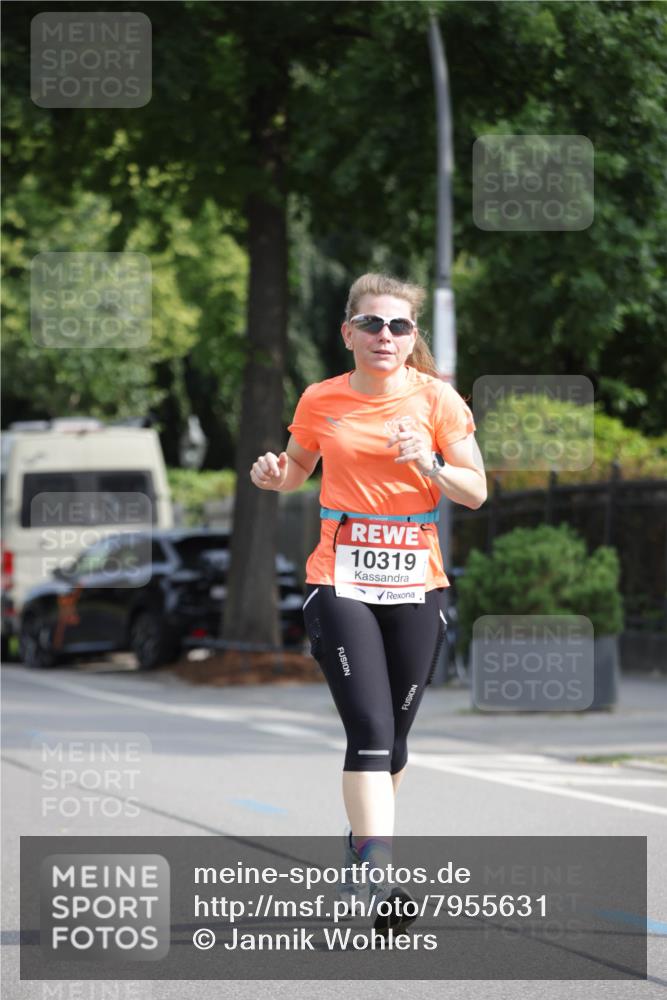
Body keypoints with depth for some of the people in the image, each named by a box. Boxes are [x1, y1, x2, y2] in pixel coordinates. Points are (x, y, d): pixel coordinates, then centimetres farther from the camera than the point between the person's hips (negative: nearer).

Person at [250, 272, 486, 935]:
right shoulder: (321, 401, 2)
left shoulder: (435, 398, 0)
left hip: (416, 585, 2)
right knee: (370, 730, -17)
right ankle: (378, 879, -24)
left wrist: (427, 464, -18)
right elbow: (298, 470, 19)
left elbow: (476, 491, 0)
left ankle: (359, 847, 34)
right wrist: (275, 474, -4)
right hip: (339, 584, -2)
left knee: (392, 738, 9)